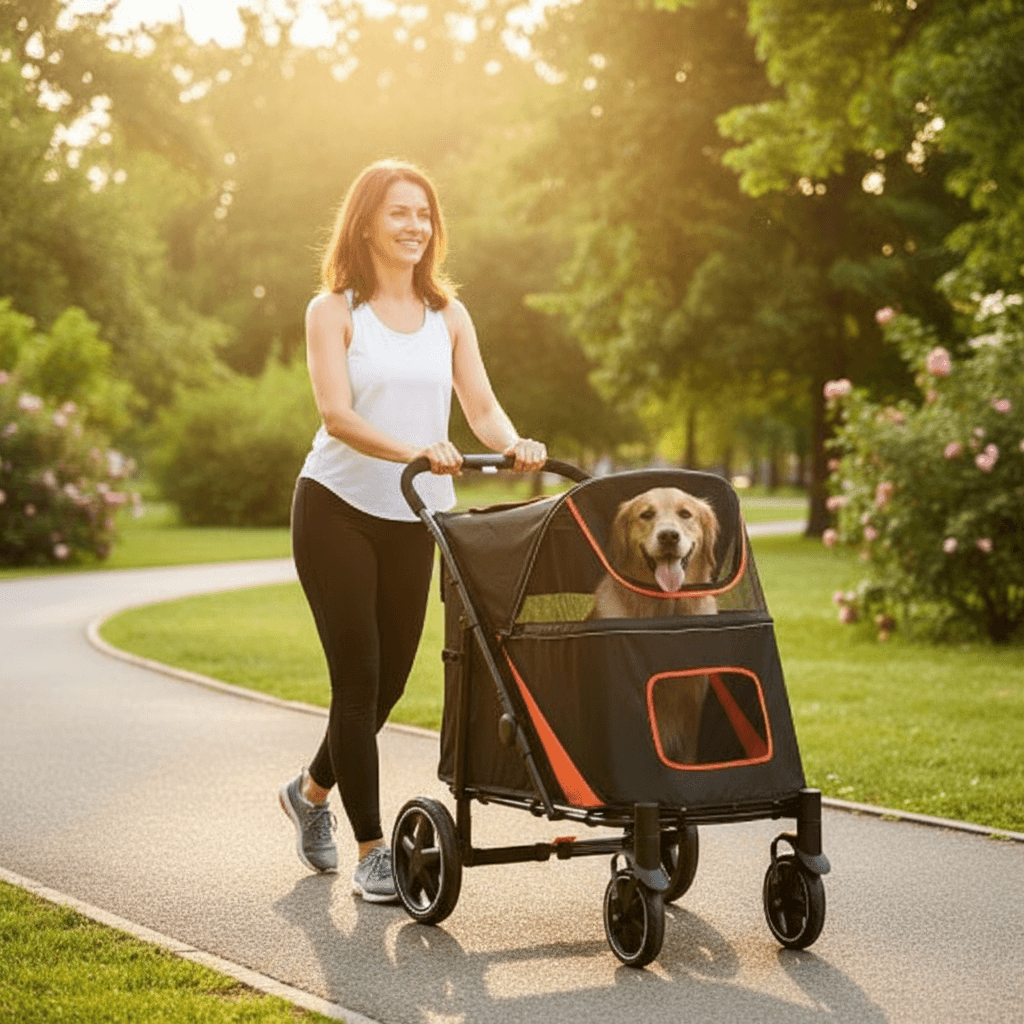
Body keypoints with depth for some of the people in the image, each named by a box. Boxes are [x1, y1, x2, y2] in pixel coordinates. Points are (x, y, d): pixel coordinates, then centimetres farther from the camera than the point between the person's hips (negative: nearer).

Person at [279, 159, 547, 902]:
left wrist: (514, 445, -24)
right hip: (338, 507, -4)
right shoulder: (334, 312, -4)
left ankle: (313, 790, 37)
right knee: (359, 675, -5)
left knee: (391, 676, 10)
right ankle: (372, 849, 3)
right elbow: (336, 414, -18)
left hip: (415, 517, 4)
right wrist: (410, 451, -35)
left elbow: (480, 403, -1)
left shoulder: (448, 315, 9)